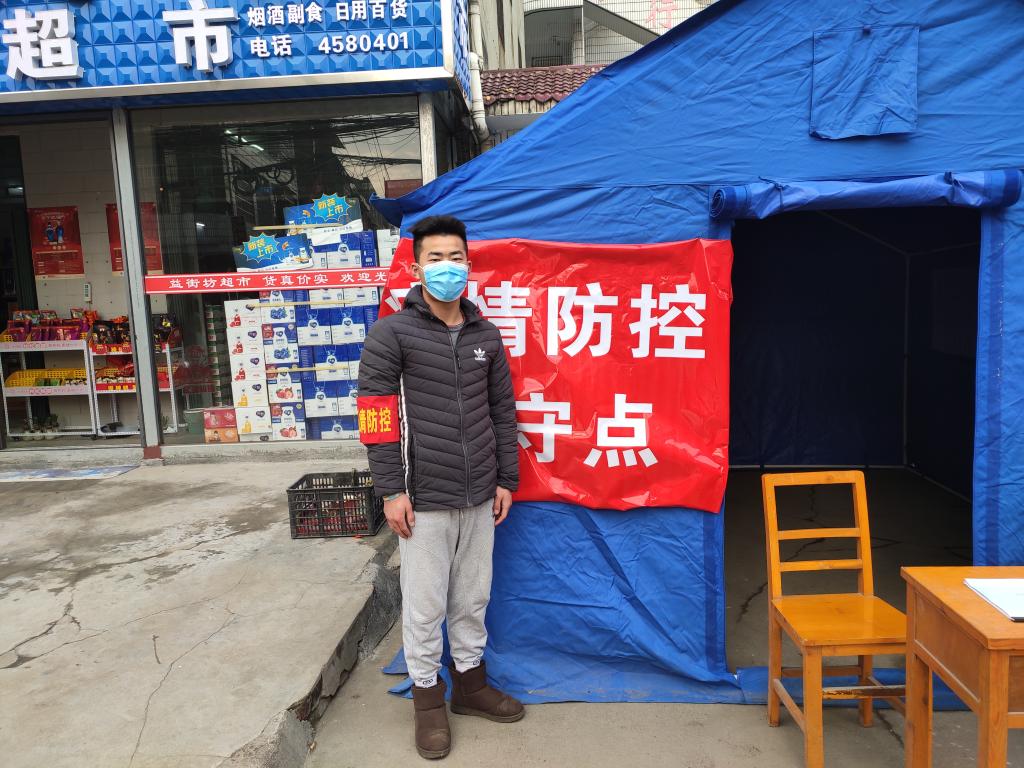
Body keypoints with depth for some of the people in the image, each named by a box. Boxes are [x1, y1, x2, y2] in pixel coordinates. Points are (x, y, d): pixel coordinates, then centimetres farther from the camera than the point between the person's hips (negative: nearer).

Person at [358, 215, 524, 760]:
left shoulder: (486, 336, 8)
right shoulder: (391, 334, -6)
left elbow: (502, 411, 12)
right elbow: (376, 415, -10)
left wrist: (506, 479, 10)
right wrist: (391, 490, -13)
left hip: (479, 495, 5)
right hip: (424, 498, -4)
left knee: (473, 597, 17)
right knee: (424, 604, 7)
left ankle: (470, 682, 37)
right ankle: (427, 697, 28)